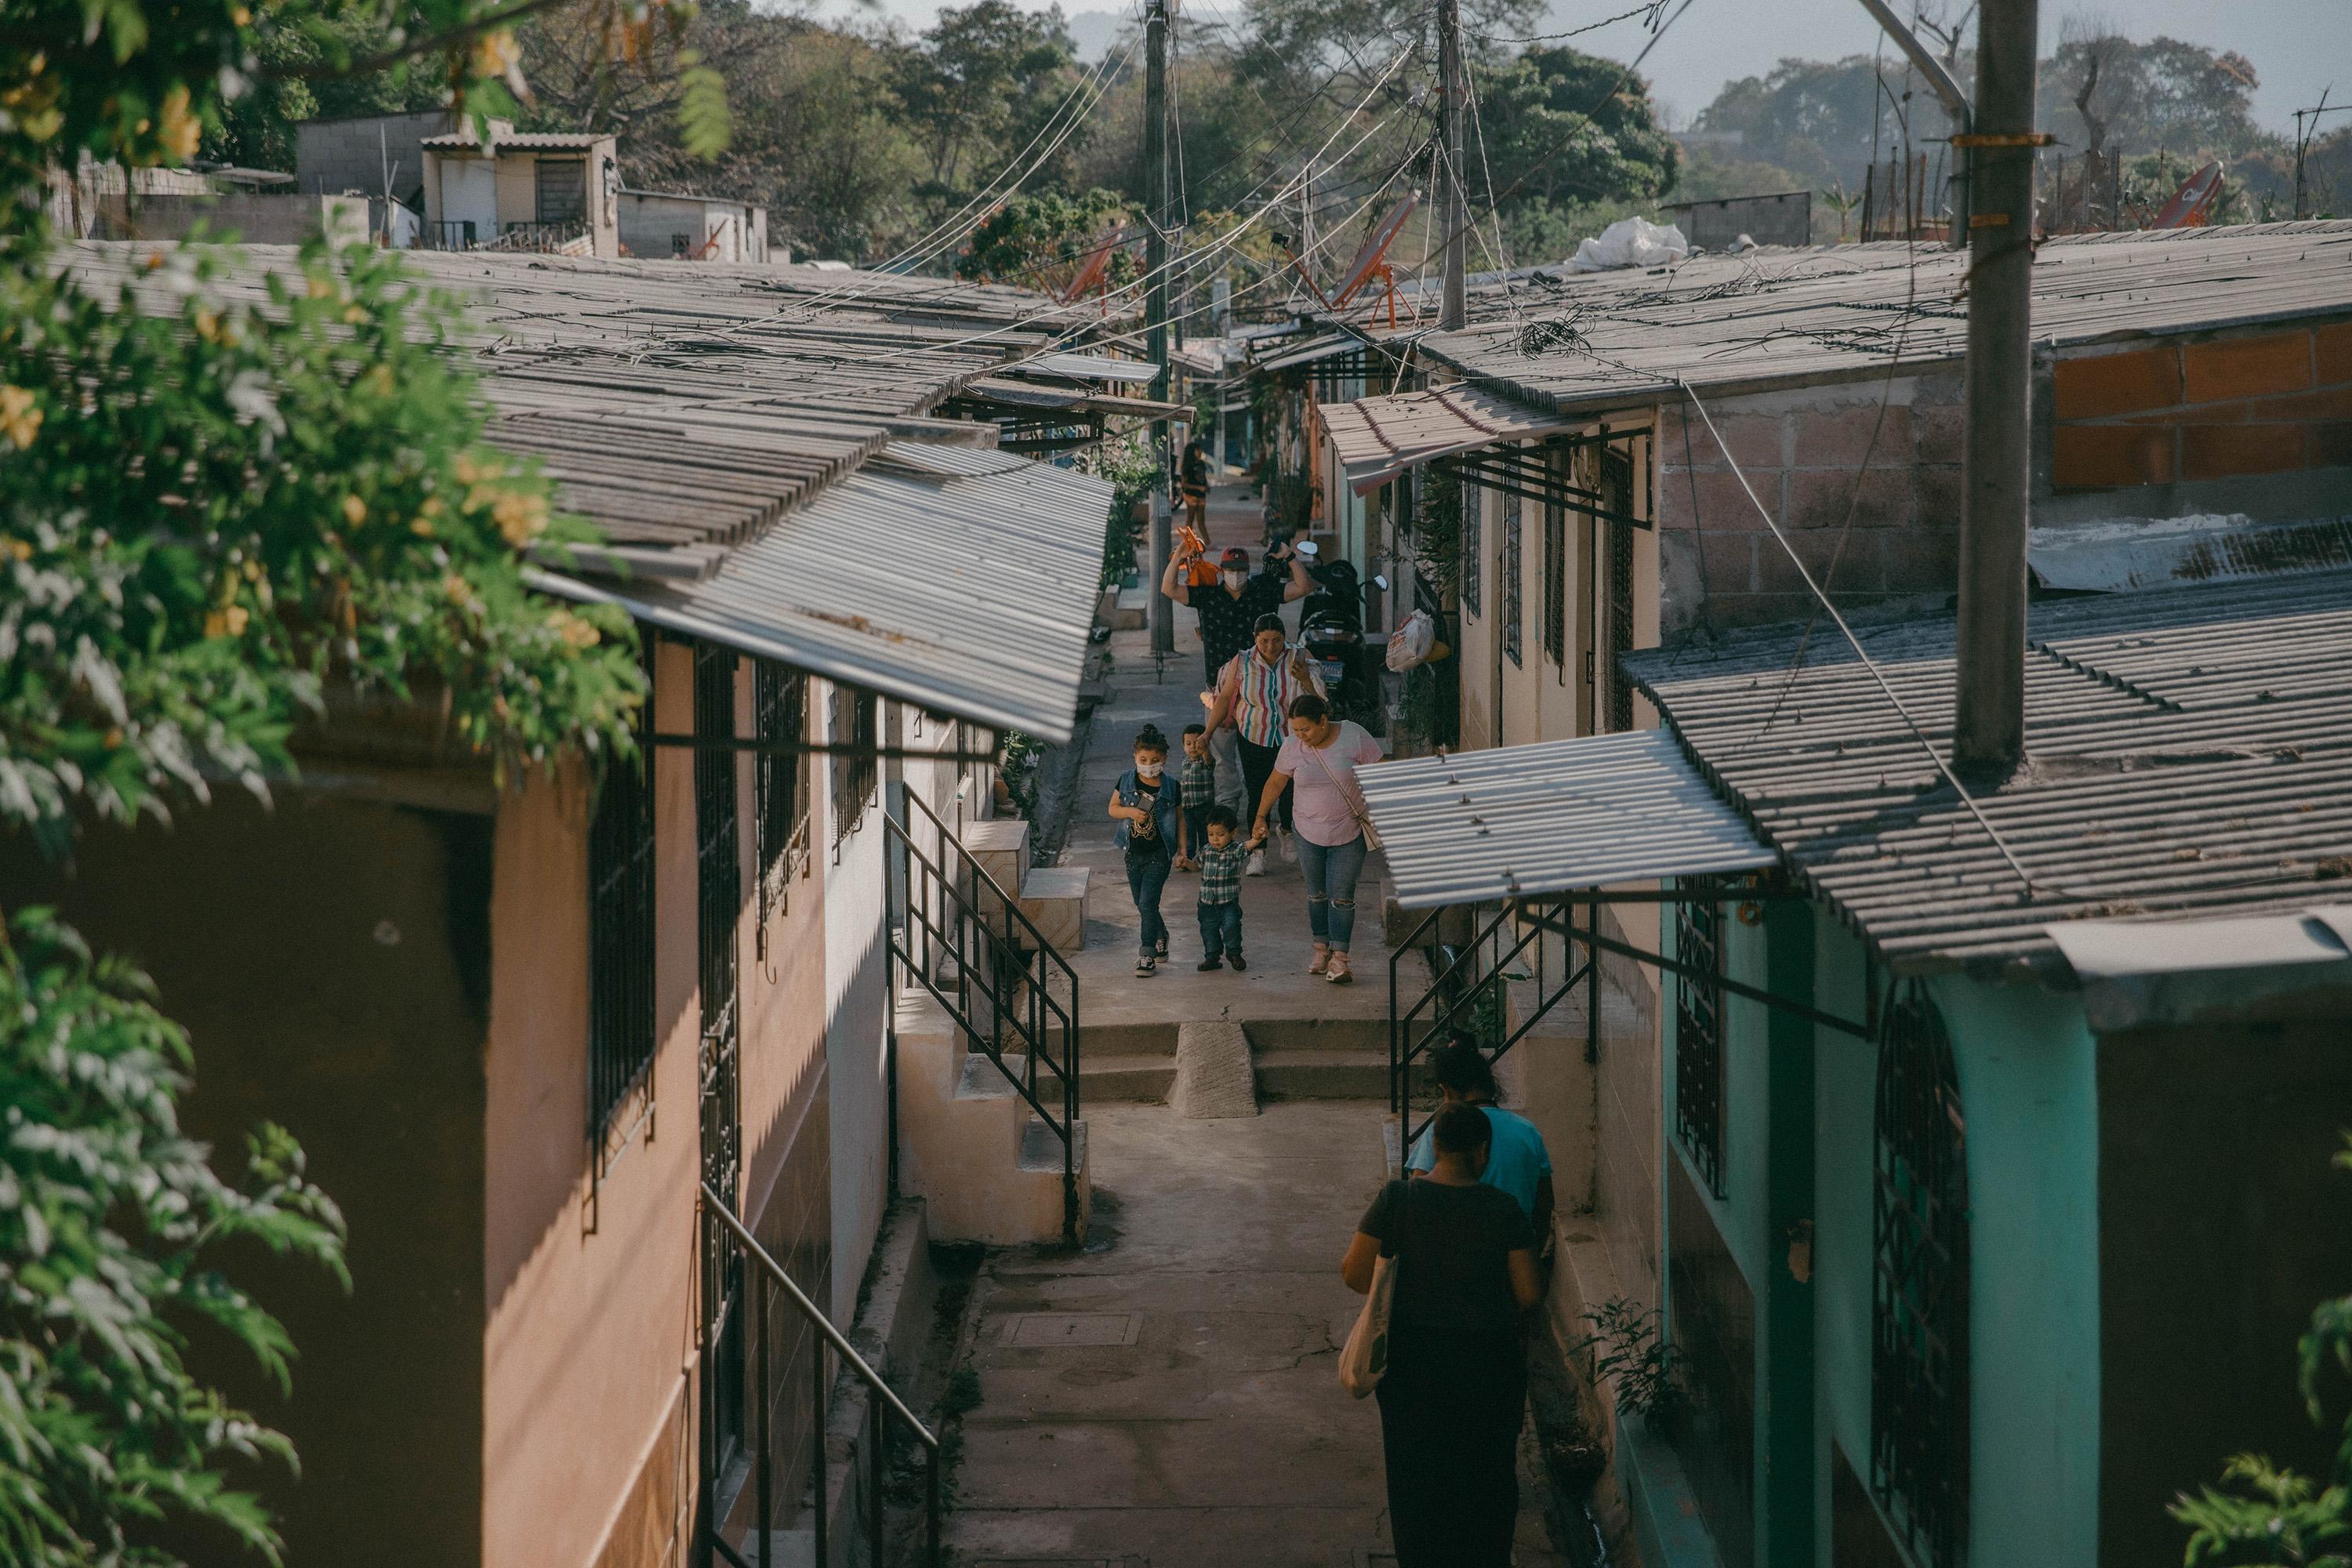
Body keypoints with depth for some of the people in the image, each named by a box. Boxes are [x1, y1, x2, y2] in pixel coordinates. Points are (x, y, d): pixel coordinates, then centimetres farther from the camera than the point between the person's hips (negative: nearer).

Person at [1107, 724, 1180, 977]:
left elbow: (1180, 819, 0)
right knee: (1141, 904, 16)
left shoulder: (1169, 787, -8)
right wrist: (1130, 812, -15)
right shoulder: (1127, 781, -1)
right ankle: (1161, 936, 41)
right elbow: (1113, 809, 6)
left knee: (1148, 903, -13)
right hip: (1133, 853, 4)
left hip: (1159, 854, -4)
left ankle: (1147, 956, -11)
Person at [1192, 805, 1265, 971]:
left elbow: (1247, 847, -29)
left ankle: (1233, 953, 11)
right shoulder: (1206, 850, 4)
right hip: (1207, 902, 4)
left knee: (1231, 926, -12)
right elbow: (1198, 865, 21)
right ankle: (1212, 957, 25)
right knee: (1208, 929, 9)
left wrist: (1257, 839, -49)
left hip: (1229, 901, -4)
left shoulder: (1235, 850, -9)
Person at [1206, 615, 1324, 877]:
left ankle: (1285, 828, 34)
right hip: (1254, 740, 0)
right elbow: (1225, 698, 2)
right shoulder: (1242, 663, -7)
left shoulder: (1297, 659, -7)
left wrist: (1305, 680, -23)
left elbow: (1318, 698, -2)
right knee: (1257, 795, -1)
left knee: (1290, 790, 0)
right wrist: (1208, 734, 0)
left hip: (1291, 739, 0)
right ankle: (1258, 853, 11)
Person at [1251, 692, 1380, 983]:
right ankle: (1321, 949, 27)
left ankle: (1339, 959, -4)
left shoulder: (1353, 736, -15)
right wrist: (1260, 817, 6)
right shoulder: (1292, 746, -9)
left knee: (1342, 895, -5)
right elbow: (1275, 783, 5)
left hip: (1349, 831, -2)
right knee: (1316, 893, 11)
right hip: (1310, 832, 2)